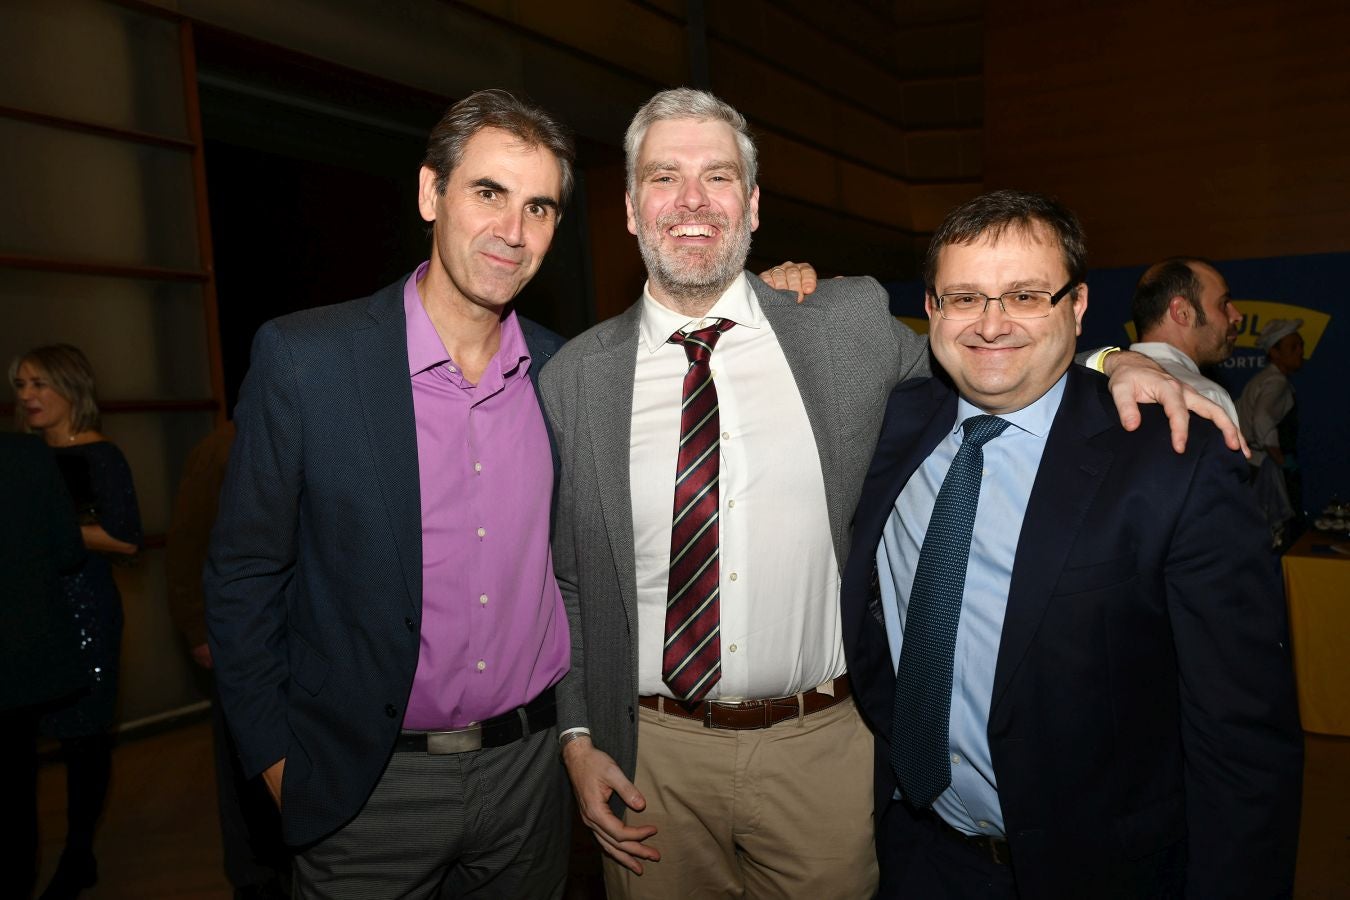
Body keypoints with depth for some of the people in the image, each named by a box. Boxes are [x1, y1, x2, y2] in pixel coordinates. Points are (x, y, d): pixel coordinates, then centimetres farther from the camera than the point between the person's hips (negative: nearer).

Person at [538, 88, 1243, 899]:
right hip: (651, 753, 1)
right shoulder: (575, 377, -2)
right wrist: (578, 737, -2)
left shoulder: (852, 327, -3)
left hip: (823, 749, 0)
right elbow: (561, 578, 2)